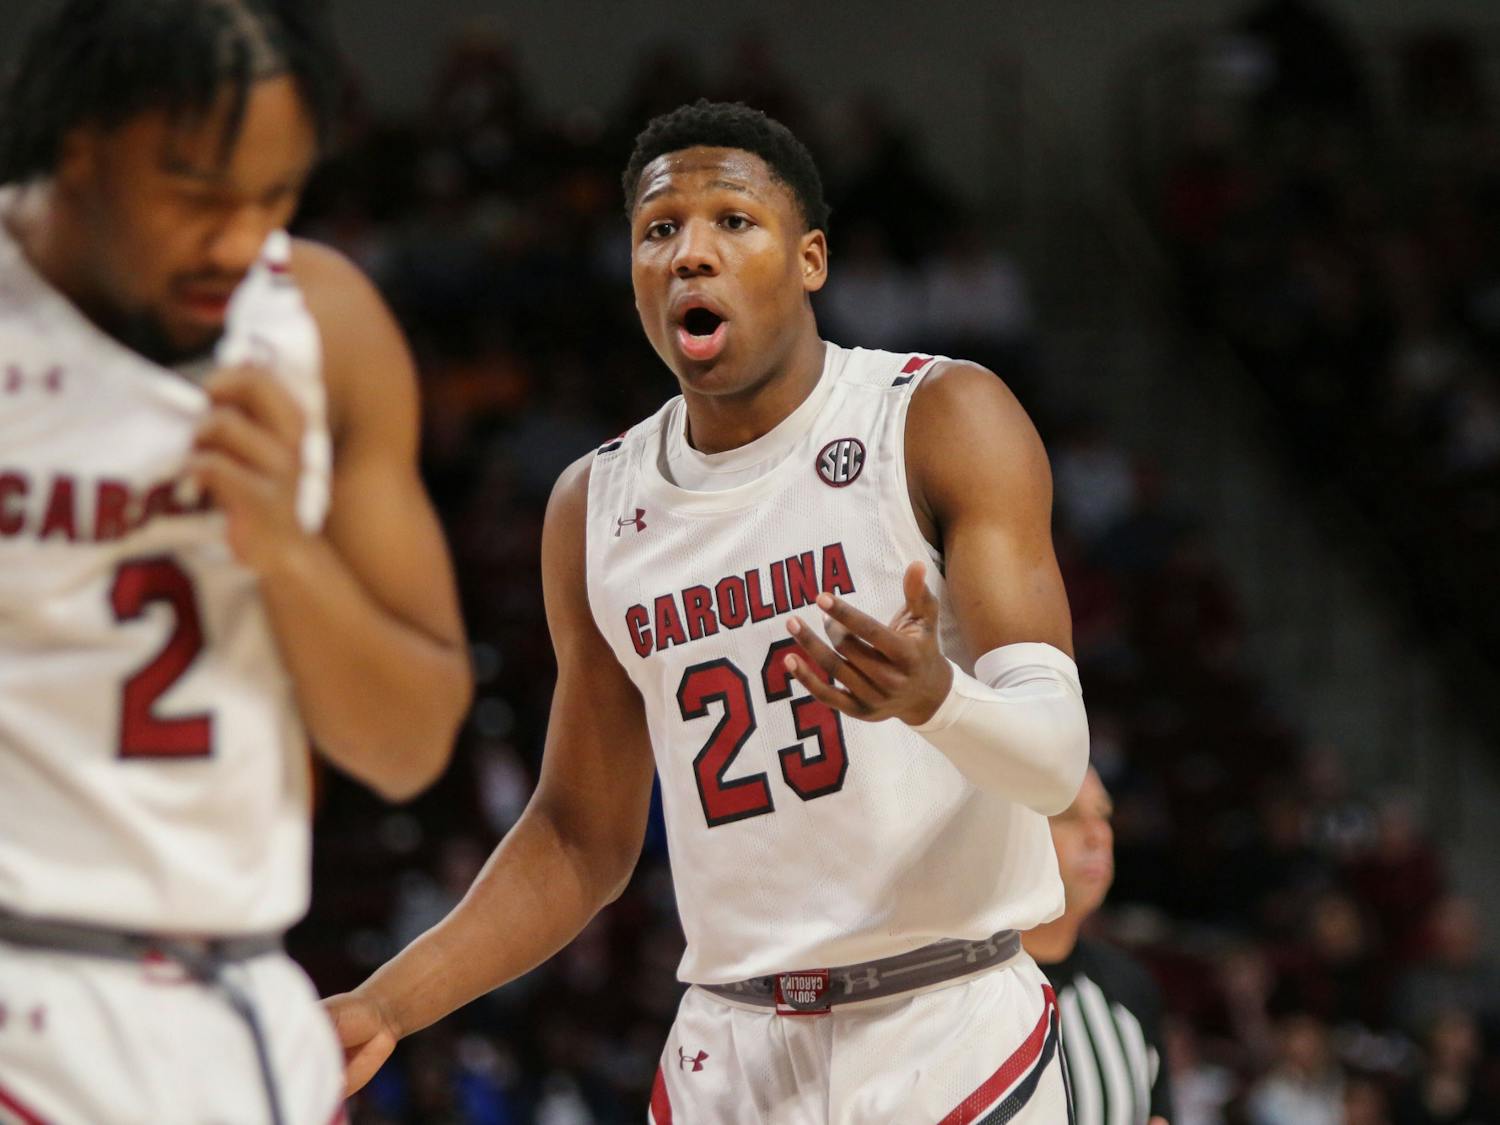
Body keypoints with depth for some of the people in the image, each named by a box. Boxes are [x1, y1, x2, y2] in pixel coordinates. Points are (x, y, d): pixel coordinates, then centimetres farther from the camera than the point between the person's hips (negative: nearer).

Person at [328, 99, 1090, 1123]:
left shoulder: (942, 422, -5)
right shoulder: (595, 509, 8)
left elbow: (1057, 760, -13)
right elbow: (582, 842, 15)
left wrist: (933, 696, -34)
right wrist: (387, 1005, 4)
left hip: (949, 1035, -4)